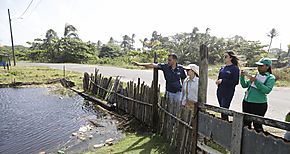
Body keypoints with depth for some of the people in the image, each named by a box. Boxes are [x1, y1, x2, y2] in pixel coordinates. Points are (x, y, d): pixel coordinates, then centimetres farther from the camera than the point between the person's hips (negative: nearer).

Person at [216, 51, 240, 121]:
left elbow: (235, 81, -14)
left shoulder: (235, 68, -8)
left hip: (228, 93, -7)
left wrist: (222, 81, -17)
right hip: (220, 92, 7)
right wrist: (217, 81, 0)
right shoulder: (223, 68, 13)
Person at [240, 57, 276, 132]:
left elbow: (267, 90, -18)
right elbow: (244, 85, 14)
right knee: (246, 124, 14)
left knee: (257, 125, -1)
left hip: (259, 104, -6)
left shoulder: (271, 78, -3)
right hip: (246, 102, 6)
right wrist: (242, 76, 0)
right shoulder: (256, 75, 13)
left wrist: (256, 81, -23)